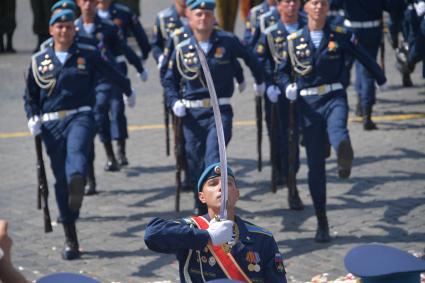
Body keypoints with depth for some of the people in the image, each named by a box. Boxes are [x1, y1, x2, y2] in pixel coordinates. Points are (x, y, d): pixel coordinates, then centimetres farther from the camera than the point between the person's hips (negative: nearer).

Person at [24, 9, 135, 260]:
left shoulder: (88, 55, 8)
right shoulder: (39, 60, 12)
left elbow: (113, 74, 25)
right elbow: (30, 95, 18)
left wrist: (129, 91, 39)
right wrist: (32, 118, 0)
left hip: (81, 117, -2)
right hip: (51, 124, 2)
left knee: (77, 151, -35)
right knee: (61, 180, 1)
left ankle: (77, 184, -68)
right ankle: (71, 239, 9)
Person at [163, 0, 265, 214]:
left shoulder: (228, 42, -2)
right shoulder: (182, 50, 2)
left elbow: (250, 58, 17)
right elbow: (169, 80, 14)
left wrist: (259, 81, 29)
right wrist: (174, 102, -3)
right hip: (192, 114, 3)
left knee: (213, 158, -21)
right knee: (196, 164, 9)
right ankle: (201, 210, 26)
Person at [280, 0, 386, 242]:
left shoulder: (341, 36, 4)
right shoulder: (294, 41, 7)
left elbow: (365, 58, 17)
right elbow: (283, 71, 14)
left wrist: (381, 78, 29)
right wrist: (288, 87, -8)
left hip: (334, 97, -1)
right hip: (308, 102, 1)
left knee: (337, 128, -38)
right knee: (315, 163, 2)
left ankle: (345, 158, -72)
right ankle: (321, 222, 11)